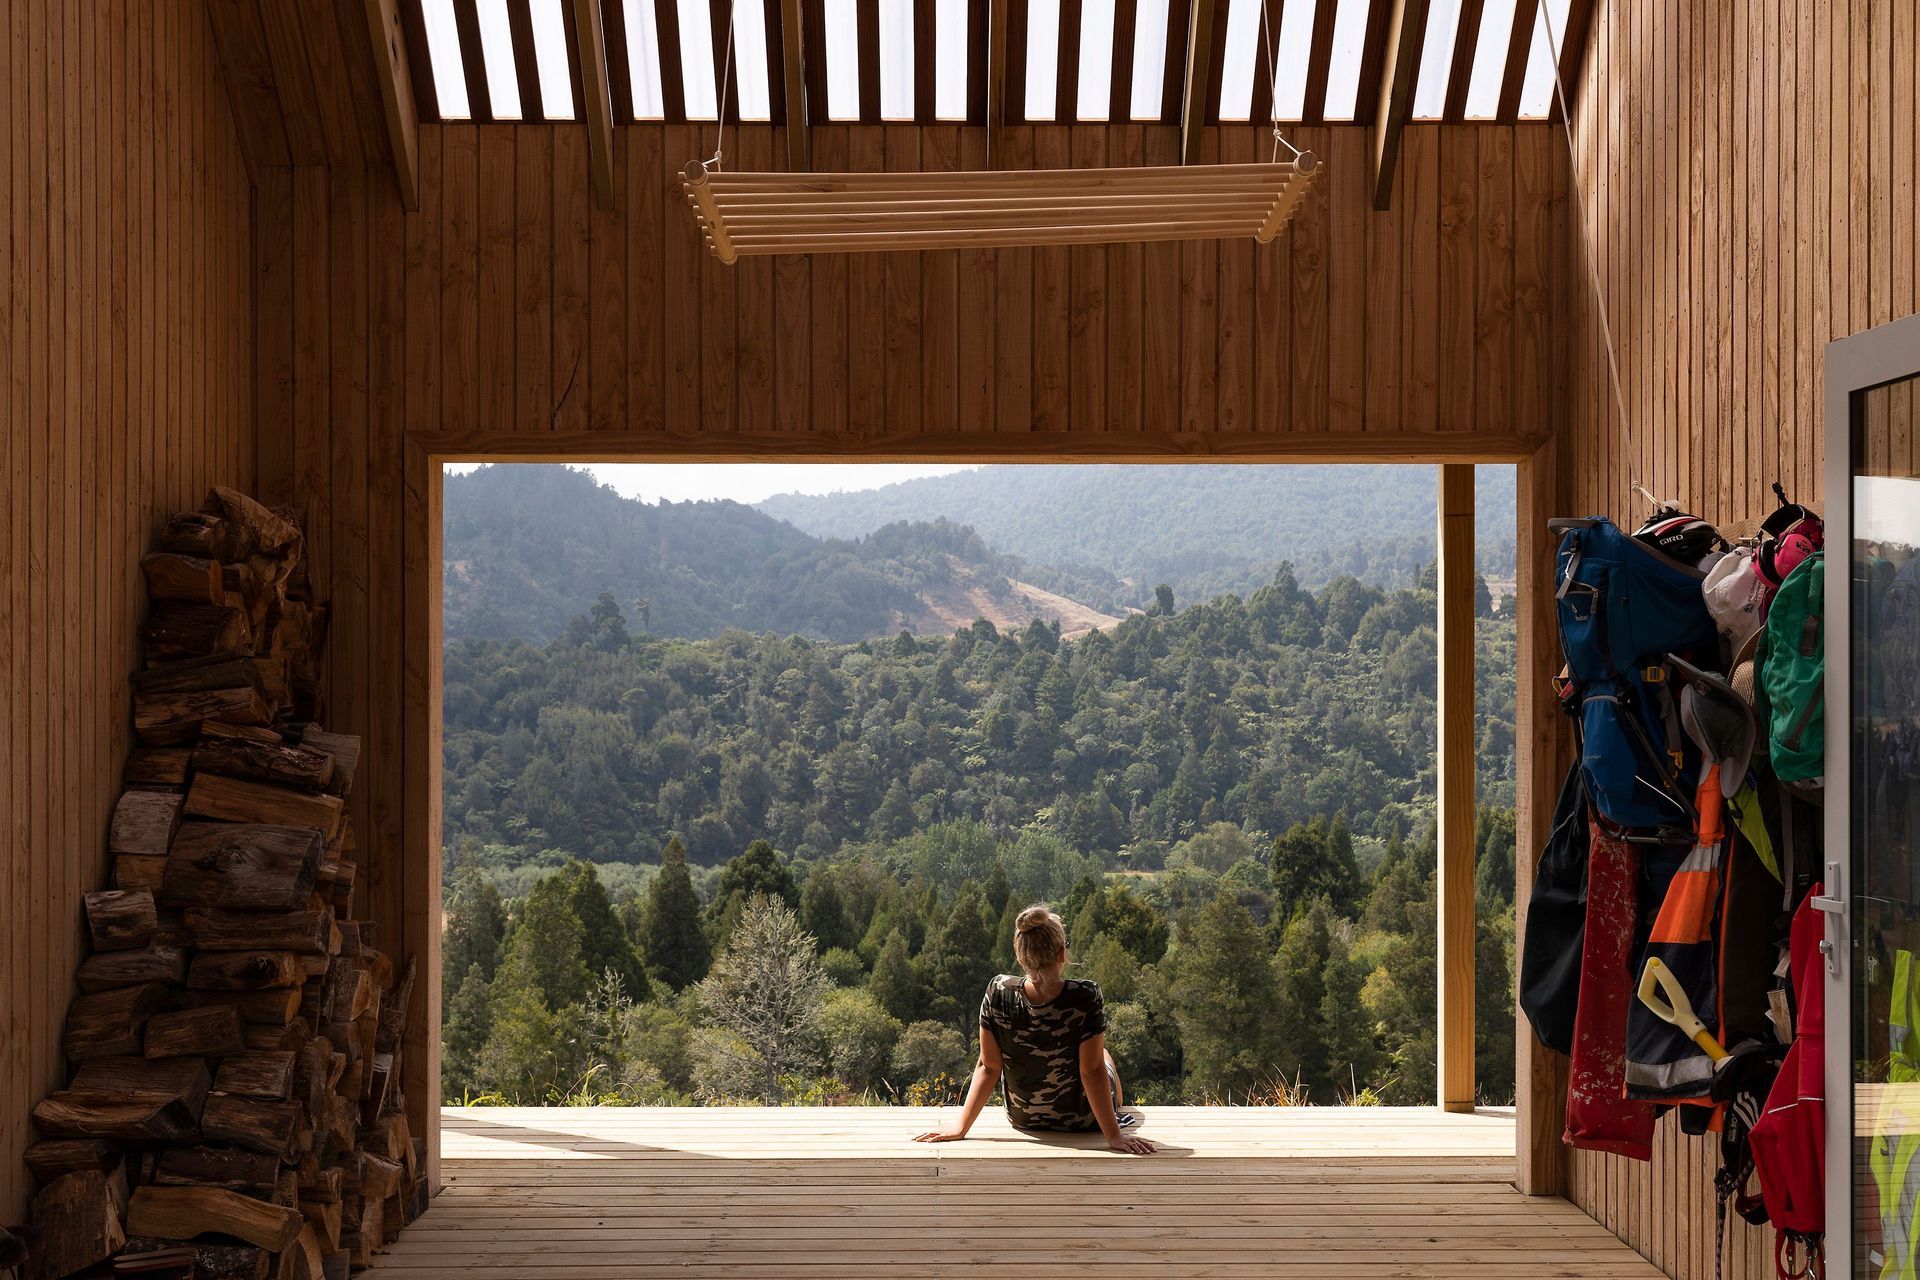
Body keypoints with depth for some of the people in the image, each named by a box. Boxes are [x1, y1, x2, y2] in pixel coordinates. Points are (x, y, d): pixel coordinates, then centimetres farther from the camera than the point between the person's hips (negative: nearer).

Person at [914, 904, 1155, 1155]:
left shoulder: (998, 993, -24)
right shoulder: (1085, 997, -32)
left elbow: (988, 1068, -18)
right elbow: (1092, 1070, -26)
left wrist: (961, 1127, -9)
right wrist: (1115, 1136, -18)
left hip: (1023, 1119, 2)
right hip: (1083, 1120, -2)